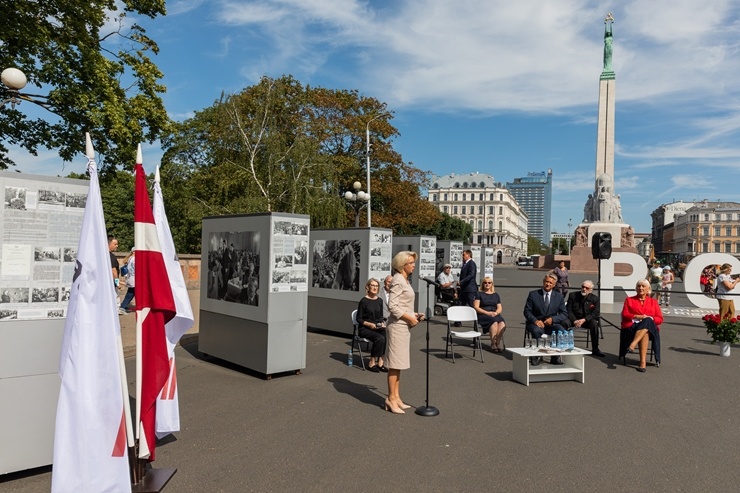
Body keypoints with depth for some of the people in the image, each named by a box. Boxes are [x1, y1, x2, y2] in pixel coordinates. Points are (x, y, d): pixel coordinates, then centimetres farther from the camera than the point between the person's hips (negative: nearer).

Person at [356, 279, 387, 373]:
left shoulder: (379, 301, 12)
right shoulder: (364, 301, -5)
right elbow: (359, 319, -4)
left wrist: (382, 323, -2)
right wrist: (369, 324, -17)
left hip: (377, 328, 5)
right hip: (364, 329, -5)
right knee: (380, 338, -30)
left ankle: (380, 361, -17)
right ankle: (372, 363, -16)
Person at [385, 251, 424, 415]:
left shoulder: (405, 280, 15)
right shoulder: (398, 280, -14)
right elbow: (392, 305, -21)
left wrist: (414, 314, 7)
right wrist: (409, 318, -17)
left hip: (404, 326, 10)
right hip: (398, 326, -10)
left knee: (398, 363, 13)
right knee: (395, 364, -3)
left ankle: (396, 398, 20)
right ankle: (391, 399, 5)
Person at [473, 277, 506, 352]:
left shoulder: (496, 295, 24)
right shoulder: (479, 294, 12)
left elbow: (500, 308, 18)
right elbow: (476, 307, 1)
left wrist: (496, 313, -6)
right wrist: (487, 313, -12)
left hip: (495, 315, 3)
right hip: (483, 315, -3)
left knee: (502, 323, -32)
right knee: (494, 322, -36)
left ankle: (497, 343, -29)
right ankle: (493, 344, -30)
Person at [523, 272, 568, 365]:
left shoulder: (559, 297, 7)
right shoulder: (533, 294, 1)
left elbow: (564, 314, 4)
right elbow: (527, 311, -2)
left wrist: (552, 319, -15)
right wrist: (535, 320, -22)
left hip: (551, 324, 2)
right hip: (536, 323, -2)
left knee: (562, 331, -29)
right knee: (537, 331, -36)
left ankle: (555, 356, -11)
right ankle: (537, 356, -16)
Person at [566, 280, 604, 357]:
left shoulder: (595, 298, 1)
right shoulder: (573, 295, 0)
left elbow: (595, 313, -7)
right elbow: (568, 310, -3)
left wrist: (584, 320, -21)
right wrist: (574, 321, -19)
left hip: (586, 320, 1)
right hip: (573, 319, -1)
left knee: (594, 323, -32)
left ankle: (595, 349, -23)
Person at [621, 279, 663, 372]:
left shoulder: (653, 301, 24)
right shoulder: (629, 300, 22)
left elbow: (660, 319, 12)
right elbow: (624, 314, 8)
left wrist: (650, 318, -10)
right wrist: (637, 316, -11)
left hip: (650, 328, 0)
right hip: (632, 327, 0)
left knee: (647, 321, -39)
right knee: (645, 334, -37)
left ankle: (632, 345, -53)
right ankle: (643, 361, -46)